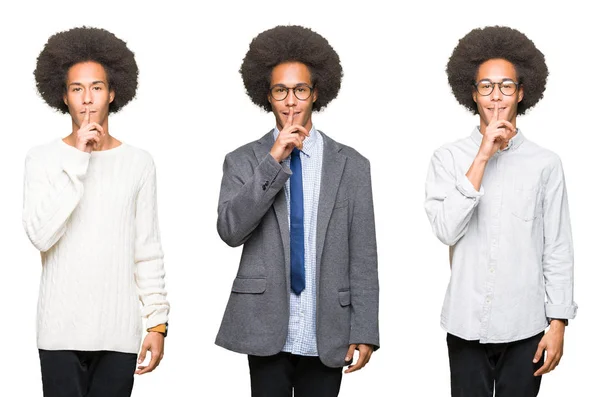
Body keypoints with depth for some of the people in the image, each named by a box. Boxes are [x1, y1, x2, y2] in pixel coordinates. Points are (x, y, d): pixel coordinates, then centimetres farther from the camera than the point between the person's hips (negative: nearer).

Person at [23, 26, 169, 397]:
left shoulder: (139, 163, 5)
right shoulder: (42, 158, 1)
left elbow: (148, 251, 7)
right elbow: (41, 235, -12)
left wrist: (157, 322, 3)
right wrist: (77, 159, -14)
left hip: (120, 332, 1)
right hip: (60, 330, -1)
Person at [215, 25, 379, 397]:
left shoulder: (351, 165, 5)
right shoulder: (243, 161, 4)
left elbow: (363, 256, 3)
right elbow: (230, 230, -10)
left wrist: (365, 331, -2)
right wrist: (273, 161, -15)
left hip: (327, 335, 1)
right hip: (266, 330, 0)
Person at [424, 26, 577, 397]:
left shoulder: (546, 163, 0)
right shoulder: (449, 158, 0)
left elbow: (558, 249, 1)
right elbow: (446, 230, -13)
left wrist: (558, 323, -1)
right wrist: (482, 158, -16)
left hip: (525, 325, 0)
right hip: (467, 323, 0)